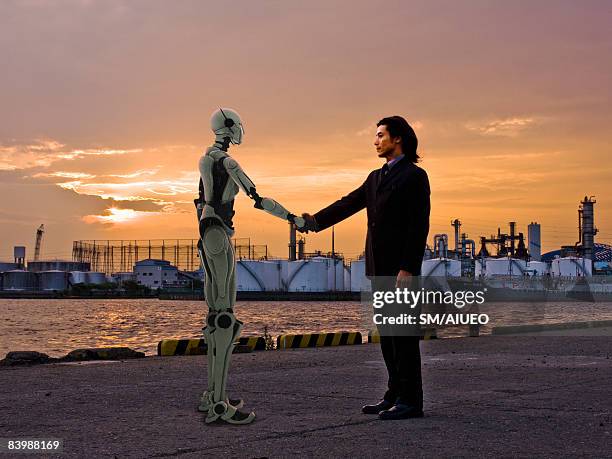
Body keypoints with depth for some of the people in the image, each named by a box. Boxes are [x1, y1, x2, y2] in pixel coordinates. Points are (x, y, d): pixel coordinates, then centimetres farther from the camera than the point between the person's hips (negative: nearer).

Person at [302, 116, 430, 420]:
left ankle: (411, 401, -2)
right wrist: (316, 220, -2)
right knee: (387, 334, 11)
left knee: (403, 334, -6)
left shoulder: (414, 176, -6)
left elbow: (419, 226, -13)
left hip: (401, 268, -8)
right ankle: (396, 394, 18)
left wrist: (407, 269, -19)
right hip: (380, 269, 8)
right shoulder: (375, 178, 20)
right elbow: (348, 204, 12)